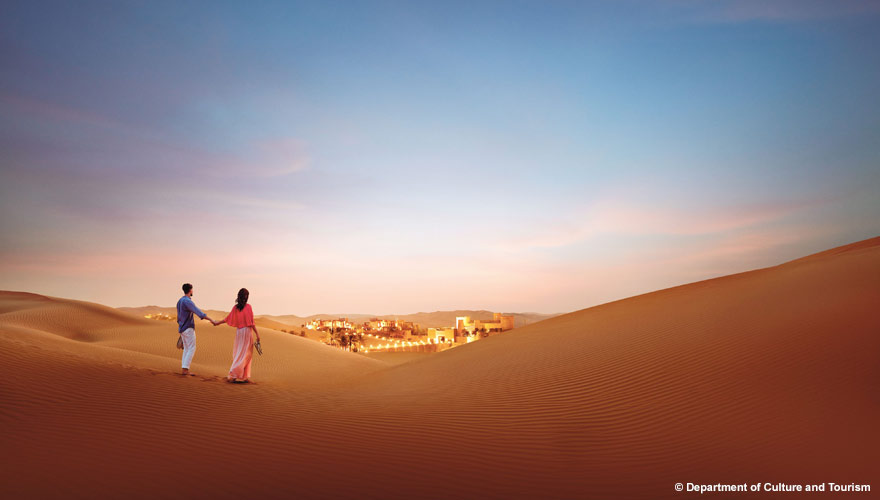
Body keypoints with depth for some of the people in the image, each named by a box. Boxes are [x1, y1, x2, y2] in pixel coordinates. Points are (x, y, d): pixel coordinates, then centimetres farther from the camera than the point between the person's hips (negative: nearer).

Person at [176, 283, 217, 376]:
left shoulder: (180, 301, 13)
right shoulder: (188, 301, -17)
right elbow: (199, 312, -29)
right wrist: (211, 320, -34)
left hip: (182, 328, 9)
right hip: (188, 328, -9)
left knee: (186, 349, 12)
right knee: (191, 349, -5)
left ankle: (183, 369, 9)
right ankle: (185, 369, -10)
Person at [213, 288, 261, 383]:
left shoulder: (235, 307, 4)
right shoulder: (248, 306, -11)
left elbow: (228, 319, 11)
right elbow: (251, 322, -14)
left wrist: (217, 323, 28)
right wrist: (257, 333, -10)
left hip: (238, 331, 6)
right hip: (247, 331, -6)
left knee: (239, 354, 11)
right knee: (244, 355, -1)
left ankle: (243, 377, 14)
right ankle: (234, 375, -5)